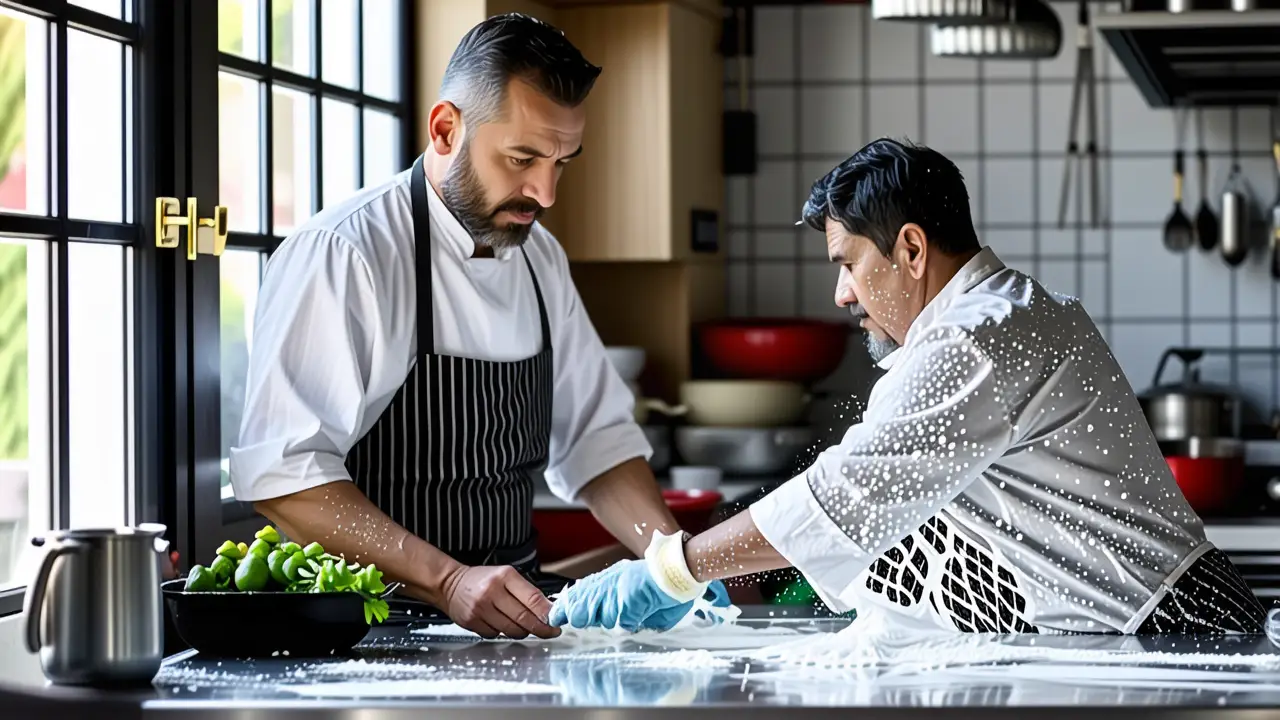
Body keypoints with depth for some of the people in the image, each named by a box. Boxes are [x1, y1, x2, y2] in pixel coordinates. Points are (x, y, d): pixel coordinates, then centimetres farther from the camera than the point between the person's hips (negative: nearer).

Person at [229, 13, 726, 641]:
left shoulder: (539, 258, 14)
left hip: (512, 612, 7)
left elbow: (596, 439, 19)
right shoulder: (339, 256, -12)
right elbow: (280, 475, -18)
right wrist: (450, 583, -26)